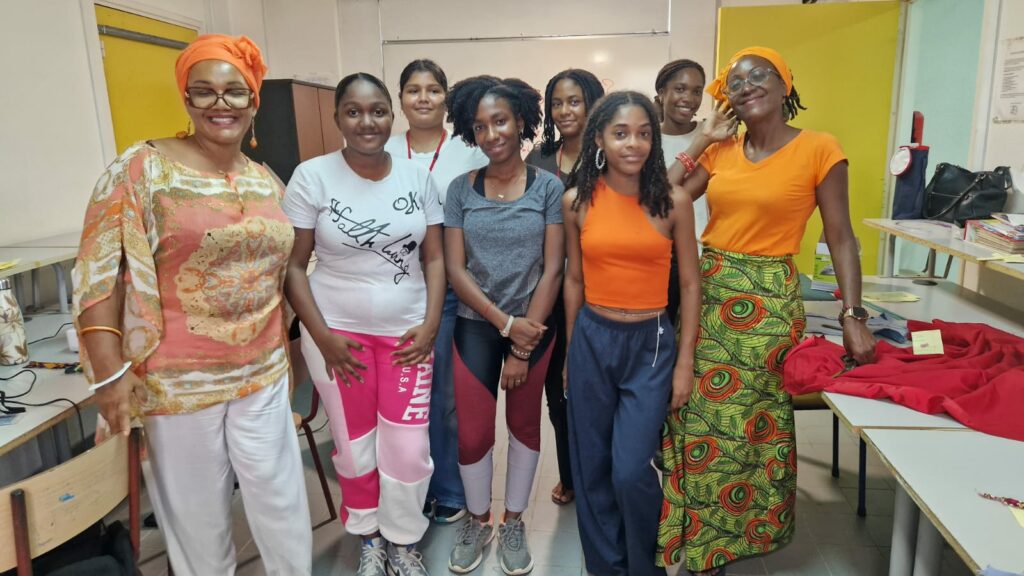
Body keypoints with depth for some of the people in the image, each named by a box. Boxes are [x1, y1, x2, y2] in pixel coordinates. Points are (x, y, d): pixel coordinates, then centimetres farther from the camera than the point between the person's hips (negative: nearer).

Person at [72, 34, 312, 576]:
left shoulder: (267, 182, 6)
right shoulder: (142, 167, -10)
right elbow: (100, 270, -11)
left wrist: (288, 347, 16)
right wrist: (109, 371, -16)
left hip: (263, 372, 4)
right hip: (179, 379, -3)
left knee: (280, 497, 13)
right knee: (197, 506, 14)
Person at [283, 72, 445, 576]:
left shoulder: (417, 177, 2)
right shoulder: (312, 176, -6)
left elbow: (434, 258, 5)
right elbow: (292, 265, -5)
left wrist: (430, 324, -6)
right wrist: (322, 336, -11)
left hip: (407, 331, 2)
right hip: (338, 331, -1)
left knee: (408, 449, 2)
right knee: (354, 445, 10)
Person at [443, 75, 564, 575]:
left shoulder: (548, 187, -5)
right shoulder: (461, 189, -1)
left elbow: (551, 270, -8)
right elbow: (454, 269, -5)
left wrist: (522, 348, -11)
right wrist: (505, 323, -13)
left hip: (533, 327, 0)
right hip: (475, 326, 1)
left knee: (524, 424, 12)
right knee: (472, 434, 3)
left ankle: (513, 522, 32)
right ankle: (477, 520, 29)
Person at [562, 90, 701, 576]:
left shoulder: (673, 201, -5)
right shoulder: (577, 201, -1)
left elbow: (689, 283, 0)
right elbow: (574, 279, 7)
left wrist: (685, 361, -3)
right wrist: (570, 349, 10)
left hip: (651, 344, -2)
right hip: (592, 340, 2)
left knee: (631, 471, -4)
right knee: (592, 467, 11)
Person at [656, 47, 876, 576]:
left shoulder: (819, 149, -7)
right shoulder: (721, 150, 7)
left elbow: (840, 239, -6)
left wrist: (853, 317, -12)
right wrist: (704, 139, 1)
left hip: (766, 301, -4)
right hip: (705, 292, 5)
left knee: (746, 424, 5)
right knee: (697, 417, 12)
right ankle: (699, 533, 36)